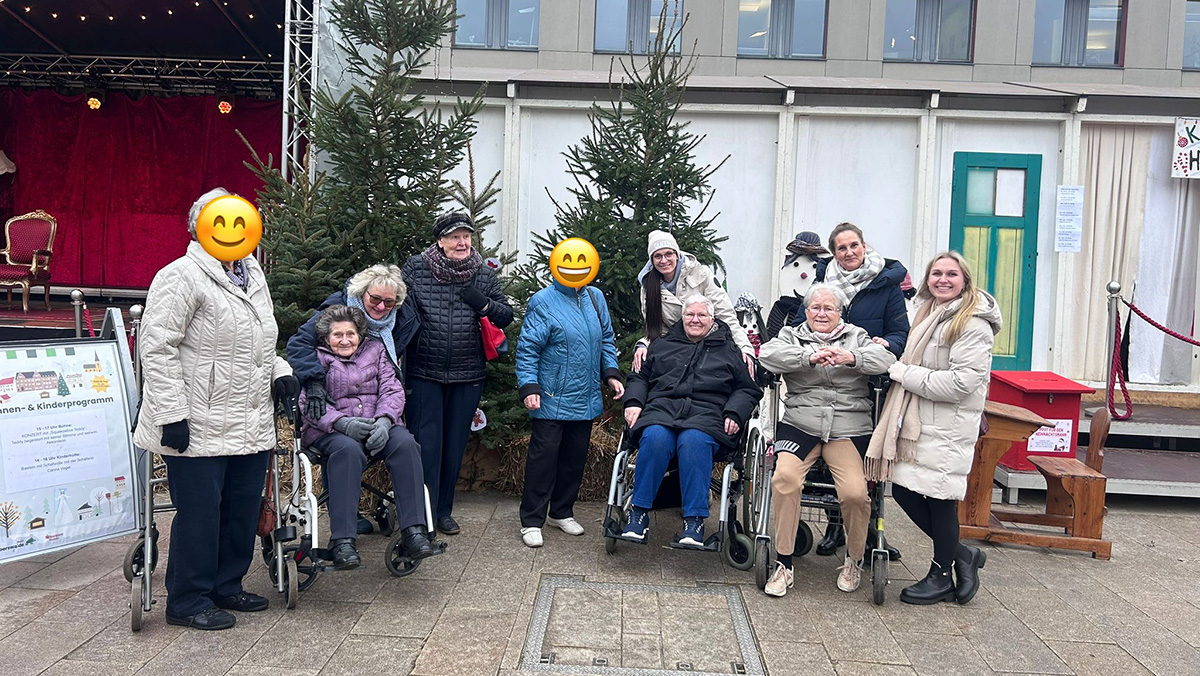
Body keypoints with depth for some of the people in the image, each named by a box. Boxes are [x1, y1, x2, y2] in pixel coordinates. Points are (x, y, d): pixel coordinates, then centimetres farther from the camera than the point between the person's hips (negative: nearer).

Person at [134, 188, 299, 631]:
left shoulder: (252, 274, 16)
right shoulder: (182, 277, -11)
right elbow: (157, 348, -15)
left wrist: (279, 371, 9)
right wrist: (170, 413, -19)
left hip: (251, 425, 8)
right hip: (200, 426, -8)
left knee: (244, 508, 15)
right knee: (200, 513, 1)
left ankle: (226, 586, 32)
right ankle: (187, 602, 18)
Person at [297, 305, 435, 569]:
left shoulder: (376, 350, 18)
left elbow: (392, 390, 7)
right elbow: (308, 404, -3)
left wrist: (384, 420, -15)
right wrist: (343, 422, -21)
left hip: (378, 427, 2)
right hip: (331, 431, -2)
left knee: (405, 443, -30)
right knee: (347, 450, -37)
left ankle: (414, 532, -34)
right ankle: (342, 542, -40)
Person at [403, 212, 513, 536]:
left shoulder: (485, 275, 3)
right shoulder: (416, 268, -3)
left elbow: (507, 316, 7)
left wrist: (484, 304, -14)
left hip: (467, 375, 3)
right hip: (423, 373, -2)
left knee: (455, 444, 12)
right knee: (426, 442, -2)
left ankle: (443, 510, 26)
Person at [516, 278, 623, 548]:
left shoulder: (595, 298, 8)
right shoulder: (543, 302, -10)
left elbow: (606, 341, 18)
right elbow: (527, 348, -10)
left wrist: (611, 373, 8)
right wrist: (529, 387, -18)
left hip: (586, 400, 6)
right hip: (551, 401, -6)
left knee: (575, 457, 14)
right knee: (543, 458, -1)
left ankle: (561, 512, 31)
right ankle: (531, 521, 11)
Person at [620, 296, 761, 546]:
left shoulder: (729, 351, 23)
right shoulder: (662, 345, 27)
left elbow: (748, 389, 19)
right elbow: (639, 377, 25)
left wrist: (734, 414, 1)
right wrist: (634, 402, 5)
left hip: (706, 414, -1)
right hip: (661, 408, 2)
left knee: (694, 441, -37)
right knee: (655, 438, -35)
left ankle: (694, 519, -32)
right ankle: (639, 512, -25)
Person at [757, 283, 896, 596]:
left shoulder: (857, 337, 19)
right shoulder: (791, 335, 18)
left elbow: (887, 359, -1)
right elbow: (767, 354, -5)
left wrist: (852, 358, -21)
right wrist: (809, 357, -19)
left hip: (849, 429, 0)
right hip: (799, 425, 0)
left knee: (855, 492, -21)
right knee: (785, 477, -27)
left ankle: (854, 560, 9)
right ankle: (783, 565, -12)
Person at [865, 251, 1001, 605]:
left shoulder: (973, 323, -13)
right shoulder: (928, 314, 16)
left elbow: (962, 381, -21)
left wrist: (904, 372, -16)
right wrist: (895, 364, 10)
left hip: (949, 425, -9)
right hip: (919, 418, 9)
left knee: (939, 496, 1)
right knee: (904, 490, 7)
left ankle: (942, 576, 21)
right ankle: (961, 553, 26)